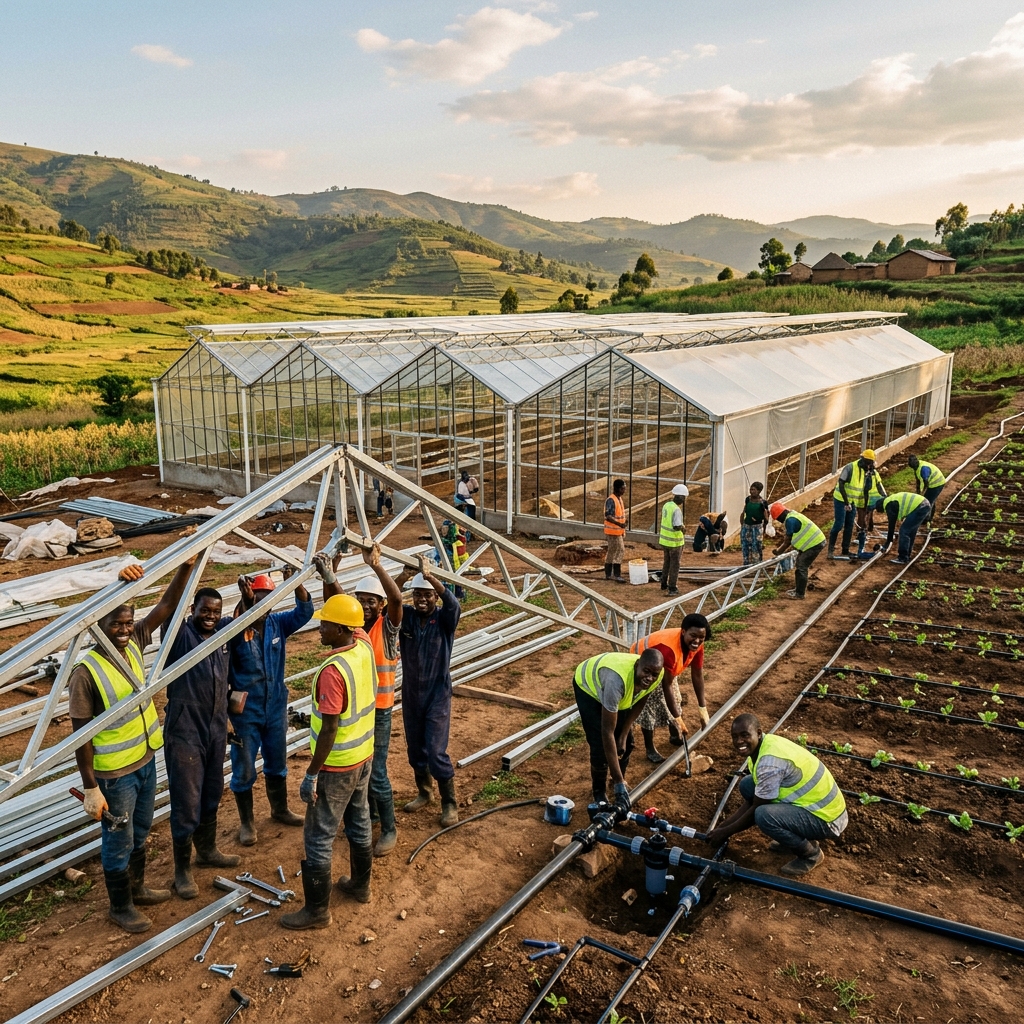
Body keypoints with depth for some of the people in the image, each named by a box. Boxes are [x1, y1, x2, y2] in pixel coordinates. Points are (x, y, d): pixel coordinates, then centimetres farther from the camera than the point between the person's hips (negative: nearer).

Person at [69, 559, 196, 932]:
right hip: (114, 773, -7)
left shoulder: (133, 643, -6)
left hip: (146, 760, 7)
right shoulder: (86, 671, -24)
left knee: (140, 832, 24)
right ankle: (120, 907, 31)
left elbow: (168, 605, -6)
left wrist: (186, 566, -20)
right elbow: (81, 733, -20)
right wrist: (90, 788, -18)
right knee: (118, 841, 11)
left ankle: (137, 888, 45)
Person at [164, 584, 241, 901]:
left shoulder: (224, 634, 4)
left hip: (216, 730, 6)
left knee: (211, 797, 22)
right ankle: (182, 869, 18)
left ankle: (207, 851, 42)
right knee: (186, 803, 1)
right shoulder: (180, 636, -13)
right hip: (184, 733, -6)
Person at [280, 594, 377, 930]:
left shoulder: (332, 671, -28)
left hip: (336, 766, -8)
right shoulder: (365, 649, -5)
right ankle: (360, 885, 40)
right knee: (359, 823, 23)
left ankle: (317, 910, 17)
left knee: (318, 837, 5)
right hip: (364, 756, 8)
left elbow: (330, 729, -26)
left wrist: (311, 774, -18)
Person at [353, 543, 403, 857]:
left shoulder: (388, 626, -13)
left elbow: (397, 597, -31)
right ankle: (369, 812, 41)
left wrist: (375, 565, -42)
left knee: (376, 772, -2)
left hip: (378, 710, -5)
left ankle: (389, 829, 15)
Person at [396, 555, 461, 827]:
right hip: (410, 695, 4)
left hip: (437, 696, -4)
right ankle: (424, 793, 39)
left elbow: (453, 604, -35)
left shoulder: (445, 619, -12)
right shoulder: (406, 616, -6)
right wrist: (403, 577, -43)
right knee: (415, 750, 16)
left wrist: (429, 576, -49)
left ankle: (450, 804, 12)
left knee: (436, 752, -6)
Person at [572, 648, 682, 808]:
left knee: (626, 743, 7)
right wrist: (618, 781, -41)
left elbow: (639, 702, -6)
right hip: (588, 686, -6)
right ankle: (599, 791, 15)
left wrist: (624, 734, -10)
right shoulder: (617, 680, -47)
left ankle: (620, 782, 34)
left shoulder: (658, 674, -28)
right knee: (600, 746, -11)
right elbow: (607, 731, -43)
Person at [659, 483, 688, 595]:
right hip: (674, 541, -8)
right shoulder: (677, 510, -25)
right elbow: (677, 527, -30)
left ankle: (664, 584, 33)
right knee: (674, 565, 4)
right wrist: (682, 527, -10)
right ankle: (672, 589, 9)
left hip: (664, 539, 8)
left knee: (667, 562, 23)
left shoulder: (666, 505, 2)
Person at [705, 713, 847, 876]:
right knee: (747, 785, 6)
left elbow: (756, 808, -17)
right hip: (816, 803, 9)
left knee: (764, 815, -31)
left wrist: (726, 832, -4)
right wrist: (723, 825, 6)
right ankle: (797, 836, 16)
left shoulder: (770, 762, -28)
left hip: (826, 818, -9)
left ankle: (810, 853, -3)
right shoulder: (762, 745, 1)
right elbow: (752, 800, 9)